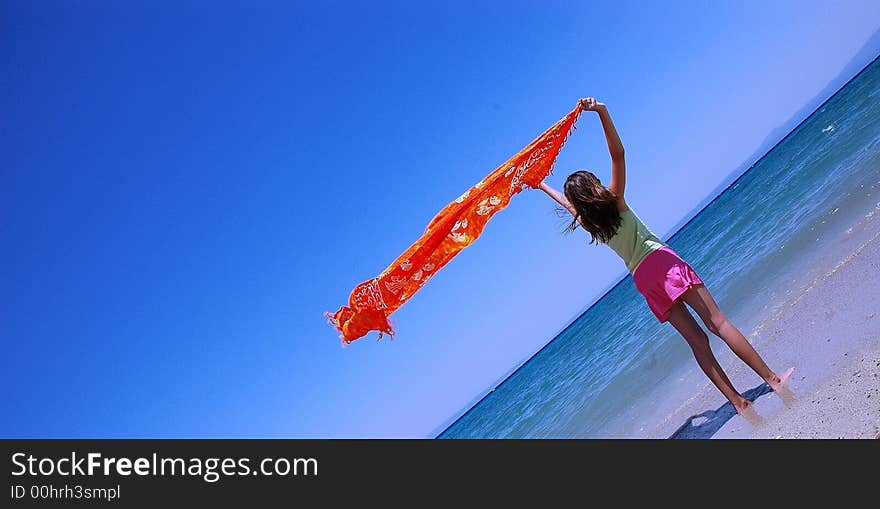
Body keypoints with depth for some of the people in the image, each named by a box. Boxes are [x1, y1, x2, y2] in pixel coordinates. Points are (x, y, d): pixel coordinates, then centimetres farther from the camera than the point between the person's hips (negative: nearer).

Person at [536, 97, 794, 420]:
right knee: (717, 322, -9)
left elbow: (566, 201, 30)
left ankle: (738, 402, 0)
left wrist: (542, 186, 46)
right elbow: (618, 154, -8)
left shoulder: (585, 220, 9)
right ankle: (772, 379, -11)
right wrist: (602, 112, -14)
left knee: (697, 339, 4)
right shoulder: (613, 199, -1)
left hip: (642, 279, 4)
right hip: (661, 260, -4)